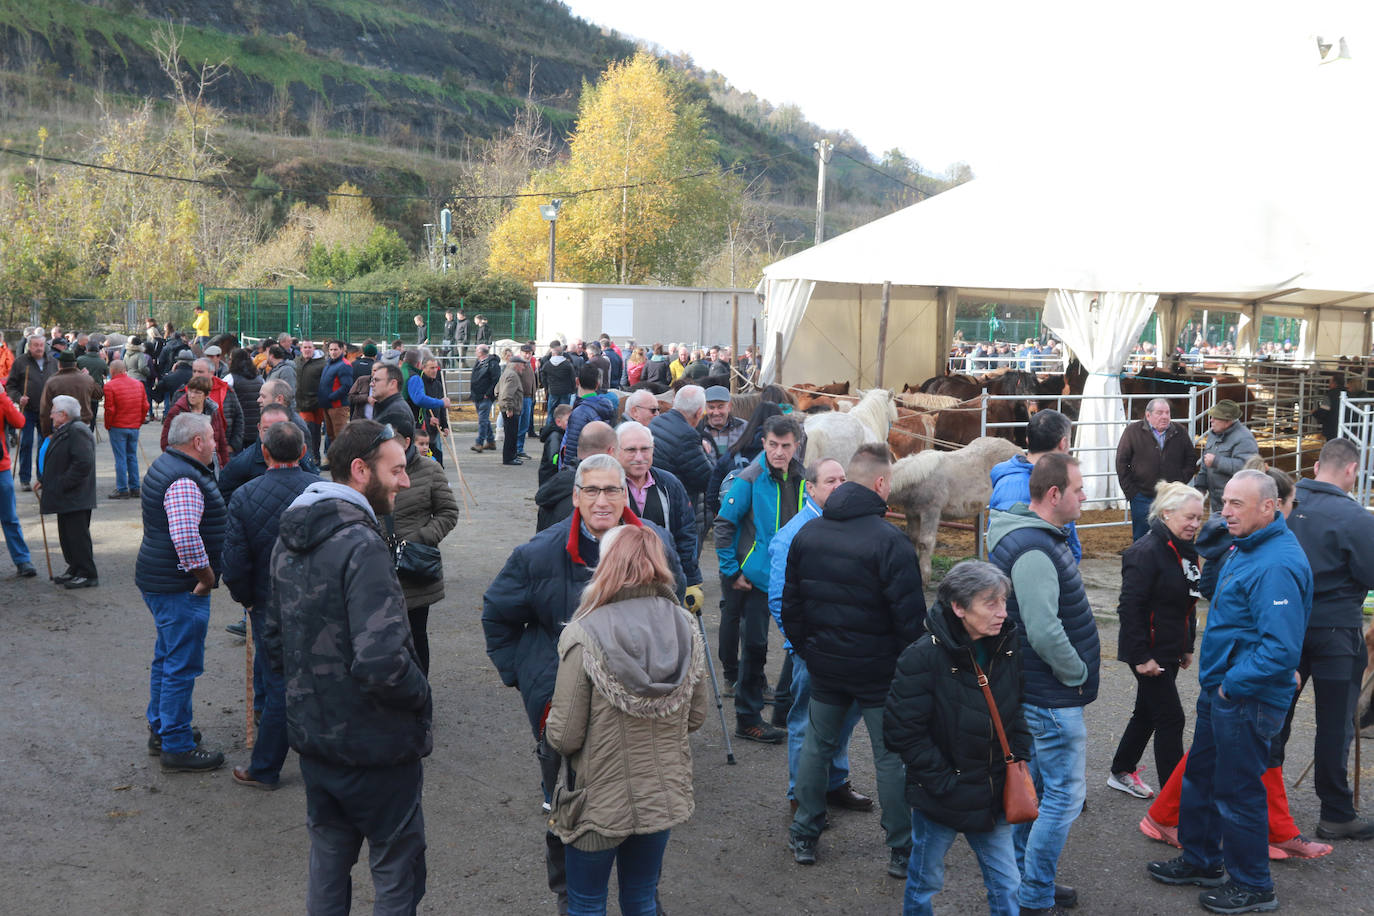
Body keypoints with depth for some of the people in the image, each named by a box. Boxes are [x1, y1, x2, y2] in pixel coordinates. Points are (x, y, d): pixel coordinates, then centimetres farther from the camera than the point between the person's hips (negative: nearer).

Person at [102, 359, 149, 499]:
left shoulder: (110, 386, -10)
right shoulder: (138, 384, 7)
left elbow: (110, 409, -12)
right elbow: (145, 406, 8)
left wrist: (108, 425, 1)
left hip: (118, 427, -5)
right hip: (135, 427, 5)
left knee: (120, 458, -1)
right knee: (132, 457, 12)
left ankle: (122, 489, 0)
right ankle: (134, 488, 13)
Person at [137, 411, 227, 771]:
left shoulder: (166, 465, 13)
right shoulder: (185, 481, -22)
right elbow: (185, 535, -35)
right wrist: (205, 574, -22)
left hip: (158, 580, 11)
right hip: (180, 587, -11)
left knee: (167, 658, 22)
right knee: (182, 666, -2)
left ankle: (160, 730, 35)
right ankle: (177, 748, 6)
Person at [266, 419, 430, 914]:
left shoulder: (289, 539, 5)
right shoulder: (363, 547, -24)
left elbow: (275, 636, 15)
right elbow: (382, 662, -32)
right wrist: (421, 694, -14)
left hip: (312, 735, 8)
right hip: (376, 745, -8)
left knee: (327, 858, 22)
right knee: (396, 871, 8)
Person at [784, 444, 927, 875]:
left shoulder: (806, 534, 1)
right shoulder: (889, 541, -19)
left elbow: (790, 603, 9)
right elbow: (909, 616, -18)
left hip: (824, 665, 5)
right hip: (879, 670, -5)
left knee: (817, 746, 18)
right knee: (891, 757, 6)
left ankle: (804, 837, 27)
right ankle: (902, 851, 15)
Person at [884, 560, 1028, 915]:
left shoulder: (1007, 647, -4)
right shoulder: (924, 658, -22)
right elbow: (902, 731, -19)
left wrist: (1018, 759, 2)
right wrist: (943, 782, -18)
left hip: (992, 794, 5)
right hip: (941, 800, -4)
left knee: (1007, 885, 13)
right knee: (925, 881, 16)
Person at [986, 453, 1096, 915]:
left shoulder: (1041, 536, 10)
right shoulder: (1033, 551, -25)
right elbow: (1045, 633, -29)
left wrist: (1079, 663, 14)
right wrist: (1077, 673, -14)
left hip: (1032, 689, 11)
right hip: (1052, 697, -11)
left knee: (1033, 786, 19)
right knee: (1065, 794, -2)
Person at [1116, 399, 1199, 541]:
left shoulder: (1179, 432, 6)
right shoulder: (1133, 432, -2)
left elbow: (1191, 459, 14)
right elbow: (1121, 463, -1)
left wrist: (1182, 480, 1)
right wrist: (1130, 491, -6)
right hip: (1143, 498, -2)